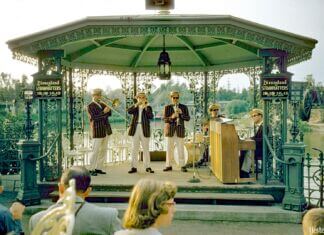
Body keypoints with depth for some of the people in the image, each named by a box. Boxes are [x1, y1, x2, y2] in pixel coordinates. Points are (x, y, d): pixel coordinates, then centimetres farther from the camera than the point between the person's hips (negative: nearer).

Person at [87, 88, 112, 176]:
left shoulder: (102, 104, 14)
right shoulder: (90, 106, -6)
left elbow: (109, 114, 11)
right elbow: (94, 118, -17)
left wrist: (108, 109, -8)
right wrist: (103, 112, -22)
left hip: (106, 130, 7)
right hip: (98, 130, -7)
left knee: (104, 150, 9)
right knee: (96, 150, -5)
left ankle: (99, 168, 16)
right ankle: (91, 169, 4)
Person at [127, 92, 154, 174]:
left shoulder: (148, 107, 7)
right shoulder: (134, 107, 10)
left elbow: (151, 116, -11)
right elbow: (129, 111, -12)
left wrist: (146, 108, -20)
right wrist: (137, 104, -21)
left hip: (144, 130, -1)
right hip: (135, 129, 1)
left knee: (146, 149, 4)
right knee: (134, 149, 3)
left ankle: (147, 167, 8)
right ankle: (134, 167, 7)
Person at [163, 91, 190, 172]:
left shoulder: (184, 107, 7)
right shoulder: (167, 107, 6)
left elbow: (188, 118, 1)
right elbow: (164, 118, -2)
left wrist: (181, 113, -15)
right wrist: (171, 117, -21)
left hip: (180, 130, 0)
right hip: (170, 130, 1)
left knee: (181, 148, -2)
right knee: (169, 148, 3)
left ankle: (182, 166, 4)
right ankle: (168, 165, 10)